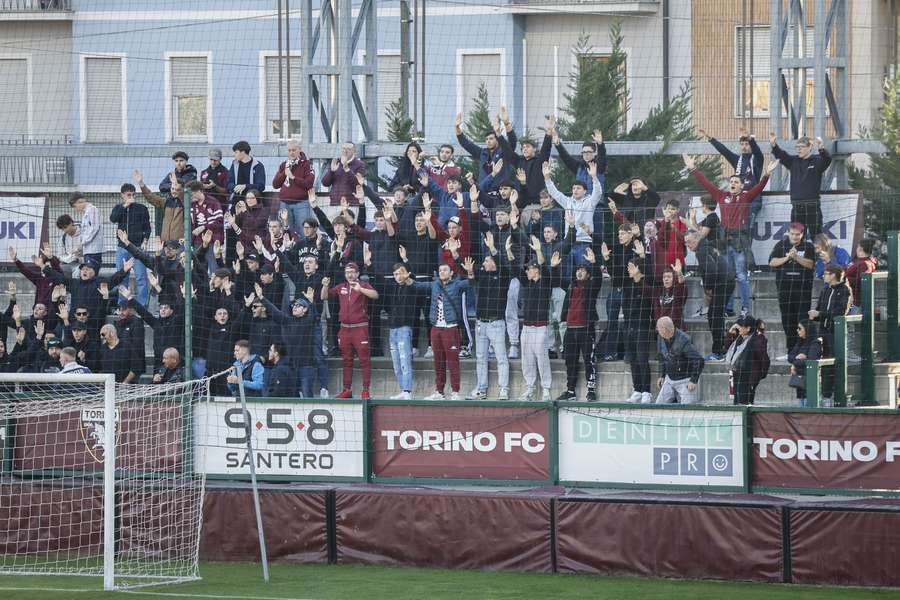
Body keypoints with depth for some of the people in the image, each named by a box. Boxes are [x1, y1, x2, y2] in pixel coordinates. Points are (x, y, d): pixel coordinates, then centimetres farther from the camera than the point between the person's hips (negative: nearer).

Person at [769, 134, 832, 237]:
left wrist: (821, 149, -42)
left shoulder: (817, 161, -1)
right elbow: (781, 155, 1)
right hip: (796, 206, 5)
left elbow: (827, 160, -20)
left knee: (816, 236, -2)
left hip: (813, 206, -5)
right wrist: (774, 145, -20)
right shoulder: (793, 161, 12)